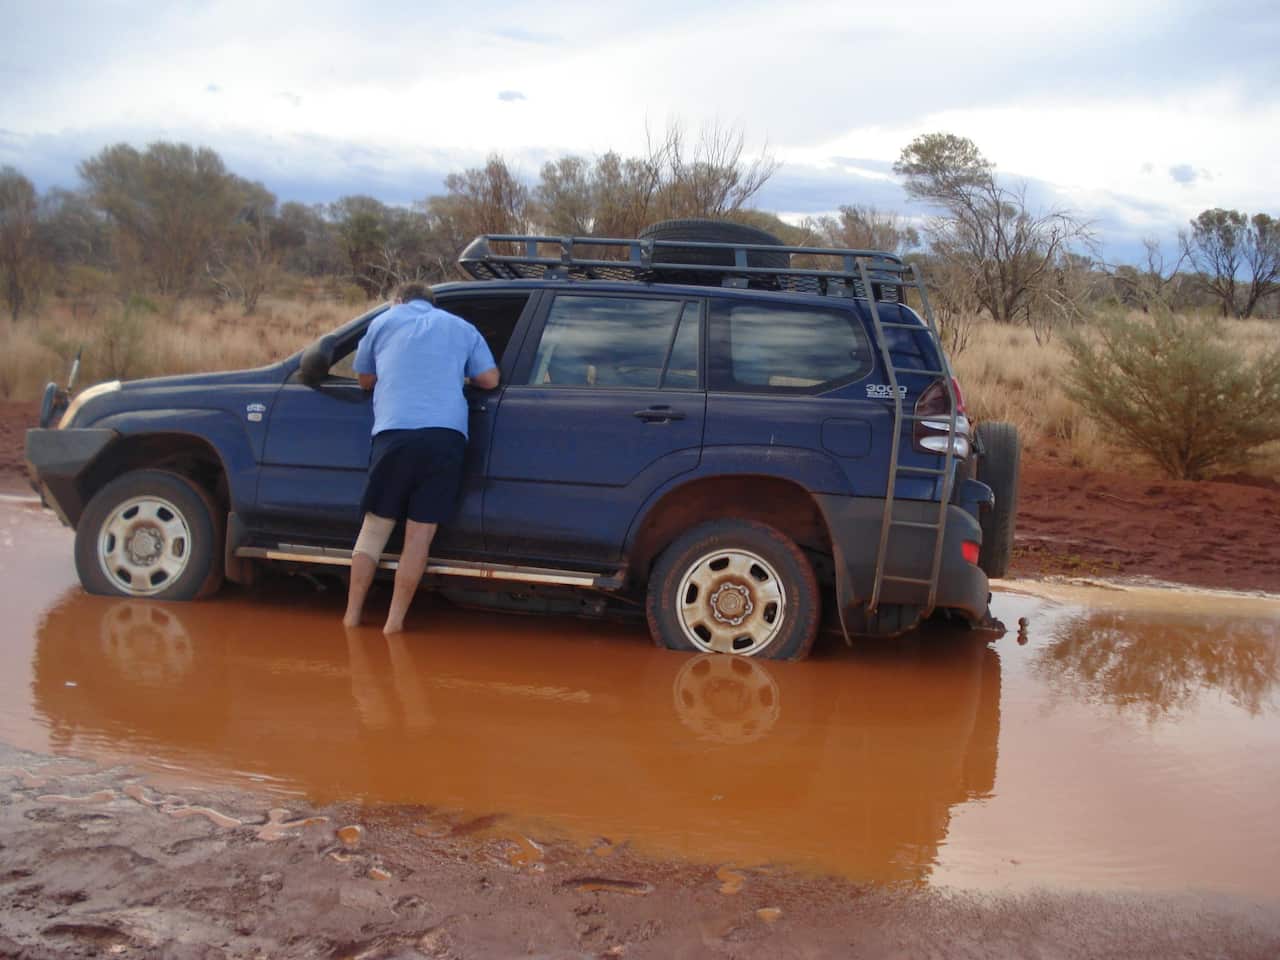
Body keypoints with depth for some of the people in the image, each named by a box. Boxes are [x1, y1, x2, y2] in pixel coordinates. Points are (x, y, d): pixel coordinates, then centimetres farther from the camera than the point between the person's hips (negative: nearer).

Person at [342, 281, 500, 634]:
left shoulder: (384, 321, 19)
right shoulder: (460, 328, 21)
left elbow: (365, 379, 28)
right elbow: (490, 379, 16)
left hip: (394, 434, 0)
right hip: (446, 436, 0)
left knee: (374, 528, 10)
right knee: (419, 535, 4)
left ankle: (352, 615, 14)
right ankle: (395, 621, 5)